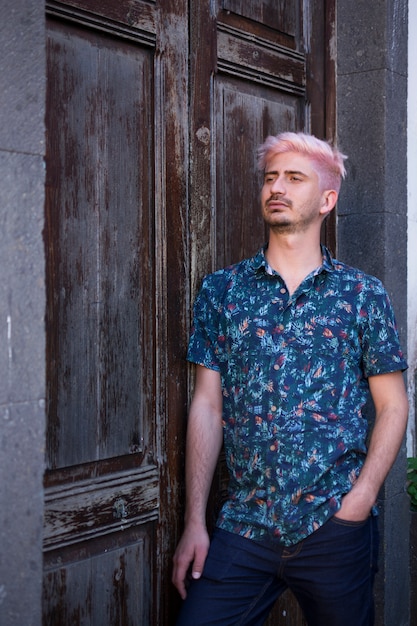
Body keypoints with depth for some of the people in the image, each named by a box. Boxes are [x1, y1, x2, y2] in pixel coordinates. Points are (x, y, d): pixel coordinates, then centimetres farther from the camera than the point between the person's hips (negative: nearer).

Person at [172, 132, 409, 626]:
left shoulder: (363, 294, 3)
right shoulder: (221, 290, 5)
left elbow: (393, 405, 4)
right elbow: (206, 405, 3)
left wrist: (361, 497, -9)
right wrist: (194, 521, -1)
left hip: (335, 525, 0)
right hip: (244, 524, 1)